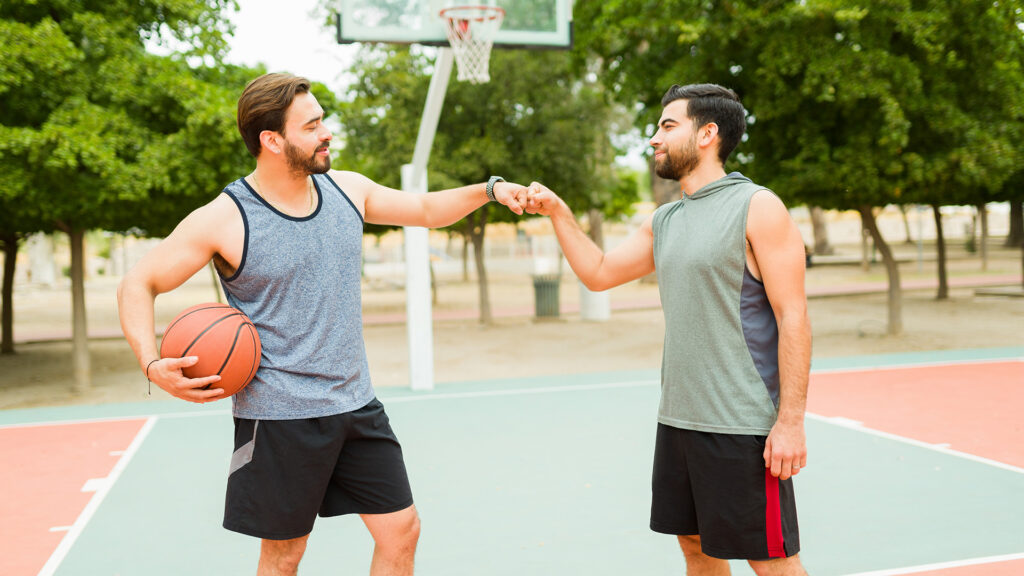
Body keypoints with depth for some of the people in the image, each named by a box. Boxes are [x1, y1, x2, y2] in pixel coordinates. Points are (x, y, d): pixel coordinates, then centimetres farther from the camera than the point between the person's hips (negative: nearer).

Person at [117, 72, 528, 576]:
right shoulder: (222, 220, -13)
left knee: (401, 530, 8)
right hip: (278, 416, -5)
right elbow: (137, 285, -5)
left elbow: (425, 209, 18)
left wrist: (489, 189, 4)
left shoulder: (347, 190, 2)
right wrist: (153, 366, -19)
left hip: (356, 403, 5)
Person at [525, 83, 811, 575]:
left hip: (744, 425, -7)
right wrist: (558, 213, 9)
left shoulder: (758, 209, -10)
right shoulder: (663, 221, 13)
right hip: (678, 421, 8)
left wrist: (791, 421, -18)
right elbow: (599, 273, 20)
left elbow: (793, 318, -14)